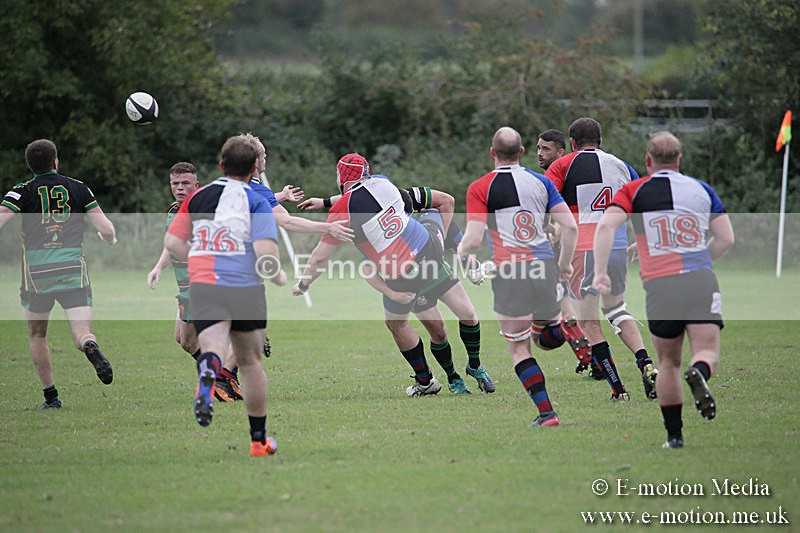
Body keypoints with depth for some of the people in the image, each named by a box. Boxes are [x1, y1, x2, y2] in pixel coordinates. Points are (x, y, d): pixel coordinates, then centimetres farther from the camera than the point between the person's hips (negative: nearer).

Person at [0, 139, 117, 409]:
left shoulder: (22, 192, 1)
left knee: (37, 335, 19)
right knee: (82, 334, -6)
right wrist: (110, 239, 25)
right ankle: (92, 348, -42)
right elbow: (107, 229, 3)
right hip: (73, 270, 0)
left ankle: (50, 396, 18)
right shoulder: (78, 188, 6)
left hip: (36, 273, 0)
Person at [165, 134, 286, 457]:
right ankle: (259, 439, 22)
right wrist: (278, 277, 6)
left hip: (202, 286, 1)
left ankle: (208, 372, -55)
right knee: (250, 362, 14)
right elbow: (265, 251, -14)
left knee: (213, 348, -15)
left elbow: (172, 241, 9)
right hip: (244, 288, -1)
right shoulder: (256, 202, -2)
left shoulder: (197, 198, 10)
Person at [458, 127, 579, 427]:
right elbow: (570, 226, 5)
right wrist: (564, 264, 19)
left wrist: (461, 252, 14)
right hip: (544, 265, 4)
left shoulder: (480, 188, -2)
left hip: (509, 271, -4)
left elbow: (473, 240, -9)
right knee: (544, 339, 25)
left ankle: (546, 412, -3)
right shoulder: (540, 182, 9)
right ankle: (565, 327, -3)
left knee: (519, 348, 5)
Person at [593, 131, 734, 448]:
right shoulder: (702, 190, 15)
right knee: (708, 353, -1)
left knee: (668, 363, 14)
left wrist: (599, 272, -8)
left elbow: (606, 225, -8)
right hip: (702, 280, 0)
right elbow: (726, 239, 14)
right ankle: (699, 374, -37)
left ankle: (674, 435, 14)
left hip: (659, 285, 0)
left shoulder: (633, 191, 9)